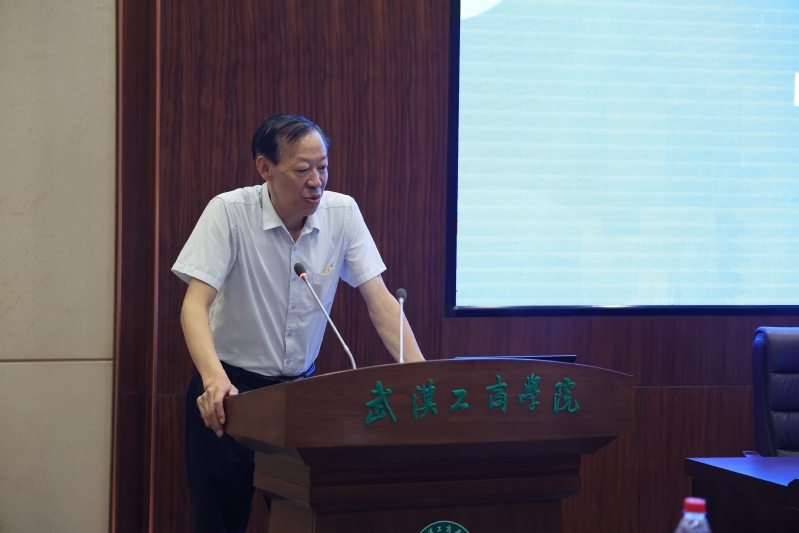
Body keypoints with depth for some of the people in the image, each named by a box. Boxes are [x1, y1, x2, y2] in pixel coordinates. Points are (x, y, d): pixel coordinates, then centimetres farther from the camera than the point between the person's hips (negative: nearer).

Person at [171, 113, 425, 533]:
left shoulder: (342, 212, -5)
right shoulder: (229, 212, -16)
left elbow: (379, 300, -6)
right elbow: (195, 304, -22)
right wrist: (214, 379, -39)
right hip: (233, 386, -3)